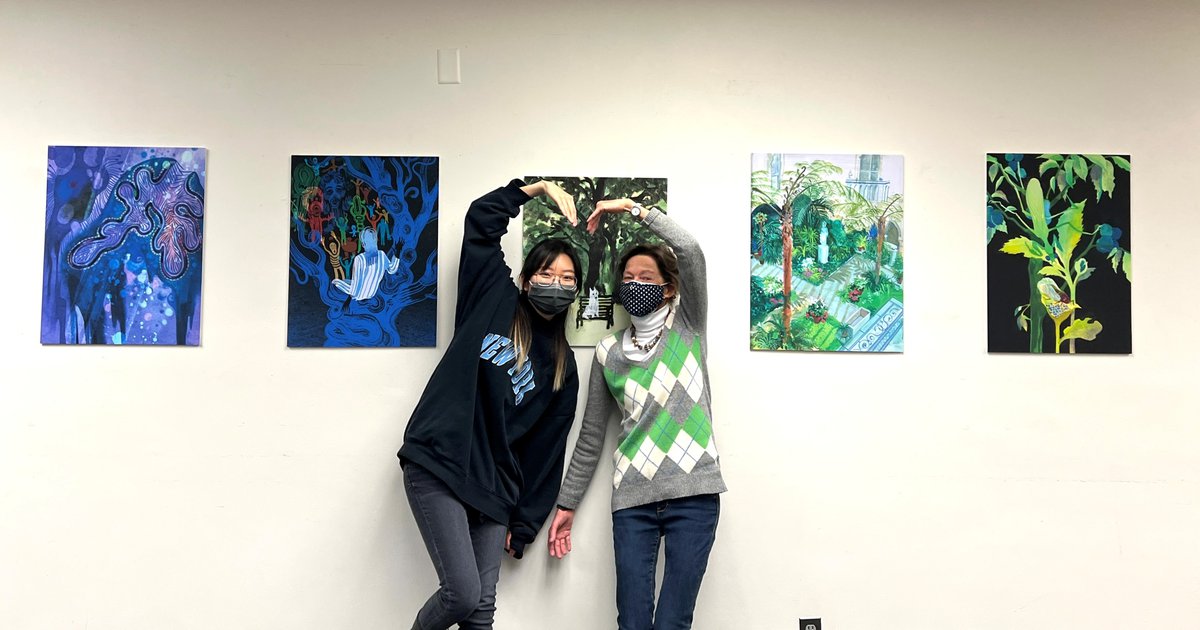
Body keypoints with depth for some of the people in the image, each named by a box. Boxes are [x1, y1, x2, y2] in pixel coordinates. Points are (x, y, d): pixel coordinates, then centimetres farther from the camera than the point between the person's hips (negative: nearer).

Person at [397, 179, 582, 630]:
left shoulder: (563, 365, 11)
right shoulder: (495, 300, 4)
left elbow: (546, 451, 11)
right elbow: (481, 220, 2)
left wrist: (523, 525, 10)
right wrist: (540, 188, 6)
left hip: (495, 486, 4)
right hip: (438, 466, -4)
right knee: (462, 594, -12)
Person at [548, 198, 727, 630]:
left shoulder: (687, 326, 6)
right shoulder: (609, 352, 12)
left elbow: (690, 251, -11)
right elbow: (591, 436, 16)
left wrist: (635, 208, -5)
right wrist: (566, 505, 15)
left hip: (694, 495, -2)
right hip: (633, 499, 2)